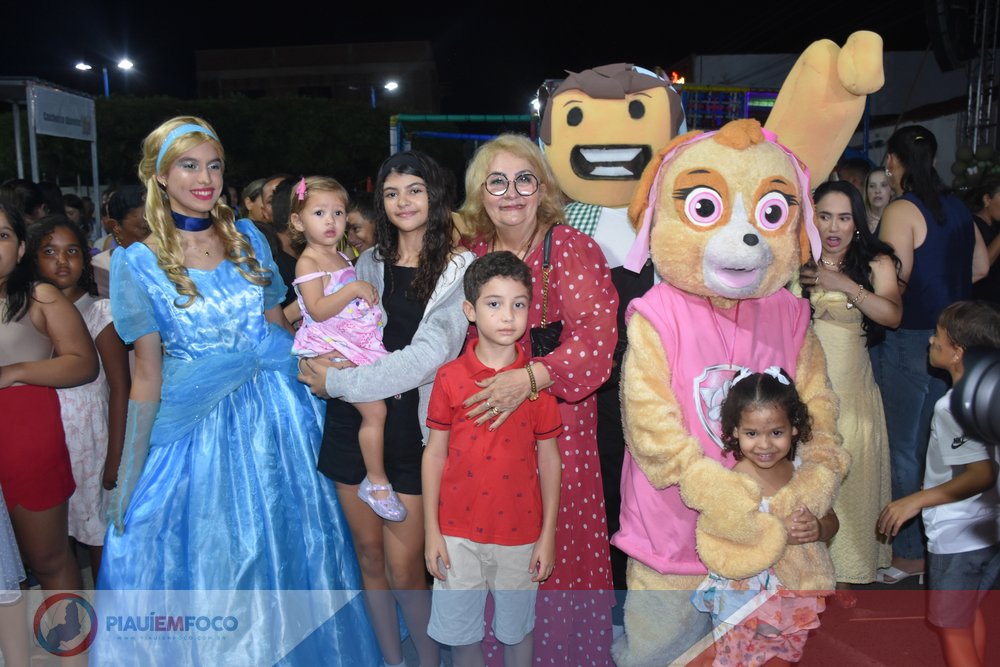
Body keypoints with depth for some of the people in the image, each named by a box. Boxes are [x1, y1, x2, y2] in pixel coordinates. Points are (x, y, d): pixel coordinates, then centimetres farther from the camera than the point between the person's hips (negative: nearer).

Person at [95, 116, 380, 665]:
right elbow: (147, 373, -4)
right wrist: (129, 474, -5)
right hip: (197, 429, -3)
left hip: (276, 417, 3)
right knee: (207, 563, 9)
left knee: (287, 553, 15)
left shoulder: (248, 238, 3)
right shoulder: (139, 263, -5)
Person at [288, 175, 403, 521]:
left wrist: (369, 293, 14)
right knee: (375, 409, -16)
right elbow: (318, 310, -21)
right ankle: (377, 483, -2)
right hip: (330, 347, -9)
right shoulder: (308, 262, -9)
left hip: (358, 343, 9)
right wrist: (354, 289, -24)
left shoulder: (341, 257, 17)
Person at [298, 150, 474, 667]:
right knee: (369, 554, 13)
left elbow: (427, 356, -15)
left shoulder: (459, 269, -5)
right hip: (353, 423, 4)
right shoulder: (370, 262, 10)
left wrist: (337, 382, -13)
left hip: (412, 424, -4)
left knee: (404, 567, -1)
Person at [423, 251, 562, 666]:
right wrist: (431, 531, -1)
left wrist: (548, 535, 0)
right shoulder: (449, 377, -6)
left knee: (517, 628, 17)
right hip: (458, 532, 0)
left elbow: (548, 459, 0)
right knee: (460, 629, 14)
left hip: (520, 532, 0)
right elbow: (435, 454, -1)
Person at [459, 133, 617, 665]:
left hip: (558, 416, -4)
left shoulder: (572, 248, -7)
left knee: (557, 549, 3)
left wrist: (530, 378, -27)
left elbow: (595, 338, -16)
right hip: (486, 420, 4)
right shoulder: (475, 252, 7)